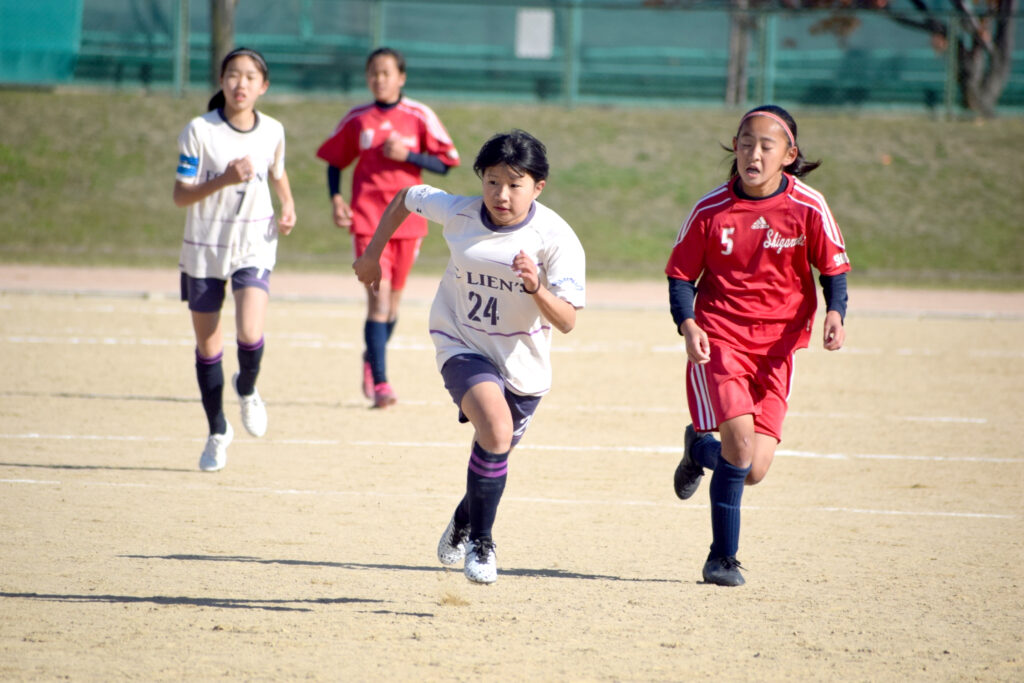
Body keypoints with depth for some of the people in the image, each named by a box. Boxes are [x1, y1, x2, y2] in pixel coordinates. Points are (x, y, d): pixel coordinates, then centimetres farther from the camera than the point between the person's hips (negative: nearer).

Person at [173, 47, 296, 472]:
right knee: (207, 344, 8)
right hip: (204, 248, 0)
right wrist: (223, 180, -26)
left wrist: (288, 205, 2)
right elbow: (181, 195, -12)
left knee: (250, 333, -20)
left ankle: (247, 390, 14)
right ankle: (217, 431, 26)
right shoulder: (200, 131, -11)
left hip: (254, 247, 0)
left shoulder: (272, 132, -1)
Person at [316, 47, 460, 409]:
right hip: (367, 217, -1)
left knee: (392, 298, 11)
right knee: (378, 295, -13)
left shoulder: (420, 117, 0)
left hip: (407, 218, 1)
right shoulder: (357, 120, 4)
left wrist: (407, 155, -15)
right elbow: (335, 161, 13)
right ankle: (380, 382, -16)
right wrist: (336, 198, -2)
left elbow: (445, 163, 0)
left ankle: (373, 359, 38)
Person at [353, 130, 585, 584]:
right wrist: (372, 254, 11)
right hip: (462, 347, -1)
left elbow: (567, 321, -23)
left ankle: (463, 522, 51)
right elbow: (406, 198, 8)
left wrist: (536, 288, -41)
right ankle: (480, 542, -12)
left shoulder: (556, 239, -19)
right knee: (496, 429, -29)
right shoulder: (458, 212, -14)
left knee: (494, 452, 17)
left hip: (522, 362, 2)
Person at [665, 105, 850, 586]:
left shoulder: (809, 208, -4)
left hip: (776, 348, 2)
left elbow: (833, 269, 5)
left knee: (753, 470, -4)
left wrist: (835, 314, -15)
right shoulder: (710, 211, -4)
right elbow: (681, 275, 4)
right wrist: (687, 324, -14)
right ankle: (723, 558, -3)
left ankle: (699, 448, 33)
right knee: (740, 444, -20)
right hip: (718, 340, -2)